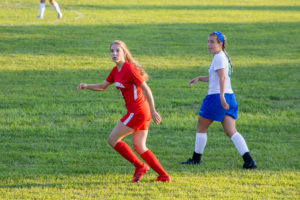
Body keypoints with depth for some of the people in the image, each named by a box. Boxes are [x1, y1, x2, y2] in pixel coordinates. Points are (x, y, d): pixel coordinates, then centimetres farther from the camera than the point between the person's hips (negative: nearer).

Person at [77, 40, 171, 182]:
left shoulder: (130, 70, -15)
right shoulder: (116, 71, 12)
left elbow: (146, 89, -15)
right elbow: (102, 86, 21)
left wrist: (153, 112, -15)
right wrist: (86, 86, 4)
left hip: (137, 111, -9)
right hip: (141, 112, 9)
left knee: (113, 139, -2)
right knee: (139, 148, 10)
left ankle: (139, 166, 3)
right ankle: (163, 176, 10)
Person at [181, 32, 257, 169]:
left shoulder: (219, 57, -10)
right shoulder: (223, 57, 19)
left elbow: (222, 78, -24)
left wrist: (221, 96, -34)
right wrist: (199, 78, 16)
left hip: (216, 97, -9)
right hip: (229, 97, 9)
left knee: (201, 128, 9)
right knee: (231, 132, 1)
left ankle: (196, 158, 18)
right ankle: (248, 160, -13)